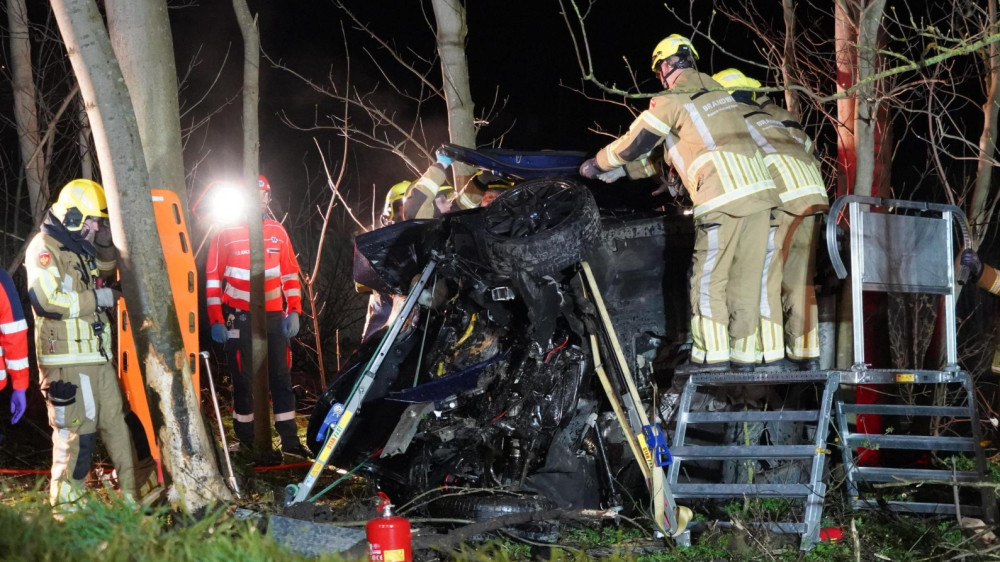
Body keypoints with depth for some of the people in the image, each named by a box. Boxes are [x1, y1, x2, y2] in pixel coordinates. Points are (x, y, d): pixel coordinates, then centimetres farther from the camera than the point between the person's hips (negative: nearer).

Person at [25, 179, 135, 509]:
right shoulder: (44, 248, -11)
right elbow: (45, 299, -23)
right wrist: (98, 298, -15)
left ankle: (132, 493, 16)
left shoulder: (79, 248, 17)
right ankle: (66, 504, 2)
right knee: (75, 430, -7)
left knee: (115, 422, 10)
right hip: (66, 360, -9)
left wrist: (104, 243, 10)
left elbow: (107, 268, 33)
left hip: (97, 356, 9)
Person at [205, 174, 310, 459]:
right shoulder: (226, 233, -1)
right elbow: (213, 278, -1)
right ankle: (247, 440, 12)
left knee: (281, 377, 4)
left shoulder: (277, 231, 9)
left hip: (275, 317, 3)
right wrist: (216, 320, -6)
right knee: (244, 379, 3)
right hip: (240, 318, -3)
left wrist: (293, 311, 3)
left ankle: (290, 439, 8)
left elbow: (290, 273, 12)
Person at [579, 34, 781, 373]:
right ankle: (744, 352, 12)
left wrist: (596, 166, 22)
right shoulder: (717, 92, 22)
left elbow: (633, 144, 7)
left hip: (723, 200, -7)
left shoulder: (672, 101, 0)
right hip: (759, 191, 7)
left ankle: (712, 354, -1)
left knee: (708, 278, 0)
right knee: (745, 279, 10)